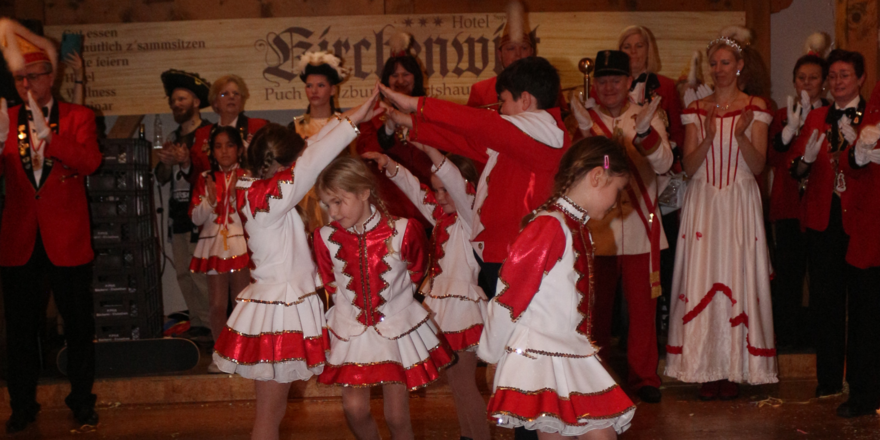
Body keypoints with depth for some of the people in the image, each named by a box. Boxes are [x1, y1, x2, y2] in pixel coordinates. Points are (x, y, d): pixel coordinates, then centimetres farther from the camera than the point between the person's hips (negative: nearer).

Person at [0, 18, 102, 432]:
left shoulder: (78, 116, 1)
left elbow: (90, 162, -17)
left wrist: (47, 134, -29)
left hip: (67, 240, -2)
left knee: (78, 324, 7)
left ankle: (81, 399, 22)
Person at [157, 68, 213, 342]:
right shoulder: (175, 136, 18)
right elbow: (162, 178, 15)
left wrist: (186, 162, -25)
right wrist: (165, 162, -5)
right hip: (178, 214, 8)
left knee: (201, 273, -10)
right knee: (183, 273, 8)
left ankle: (211, 326, -3)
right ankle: (197, 323, 16)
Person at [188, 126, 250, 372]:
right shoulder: (205, 179, 9)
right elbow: (196, 217, 5)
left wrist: (236, 194, -19)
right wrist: (210, 200, -11)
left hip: (242, 247, -2)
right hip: (214, 248, 3)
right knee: (217, 305, 4)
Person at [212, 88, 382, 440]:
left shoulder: (255, 190, 4)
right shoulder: (272, 197, -21)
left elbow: (307, 154, 9)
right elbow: (311, 162, -23)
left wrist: (343, 119, 8)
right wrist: (353, 121, -17)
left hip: (276, 302, 9)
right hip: (277, 313, -9)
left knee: (274, 409, 17)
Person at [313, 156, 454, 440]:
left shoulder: (402, 230, -13)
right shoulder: (326, 238, -9)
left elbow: (416, 271, 8)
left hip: (398, 326, -1)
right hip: (351, 329, 2)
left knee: (397, 417, 2)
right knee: (355, 409, -5)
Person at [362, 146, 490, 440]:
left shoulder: (469, 215, -10)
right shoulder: (441, 216, 13)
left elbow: (457, 185, -28)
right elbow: (413, 187, 15)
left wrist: (430, 150, -40)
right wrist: (389, 165, 0)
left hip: (462, 306, -9)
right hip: (439, 305, 9)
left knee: (463, 382, -4)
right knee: (455, 380, 14)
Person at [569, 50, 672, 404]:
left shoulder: (647, 116, 6)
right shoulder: (584, 119, 5)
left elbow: (663, 164, -9)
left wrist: (645, 133, -28)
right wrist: (585, 131, -26)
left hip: (639, 225, 0)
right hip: (596, 226, 0)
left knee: (642, 305, 3)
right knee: (596, 305, 8)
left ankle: (644, 376, 15)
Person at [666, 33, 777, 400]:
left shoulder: (755, 108, 4)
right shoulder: (696, 110, 9)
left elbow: (757, 166, -1)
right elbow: (688, 165, 2)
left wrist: (742, 135, -19)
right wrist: (708, 137, -15)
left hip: (740, 204, -1)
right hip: (703, 202, 2)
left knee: (737, 279, -2)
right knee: (701, 280, -2)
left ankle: (734, 369, 6)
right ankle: (707, 369, 4)